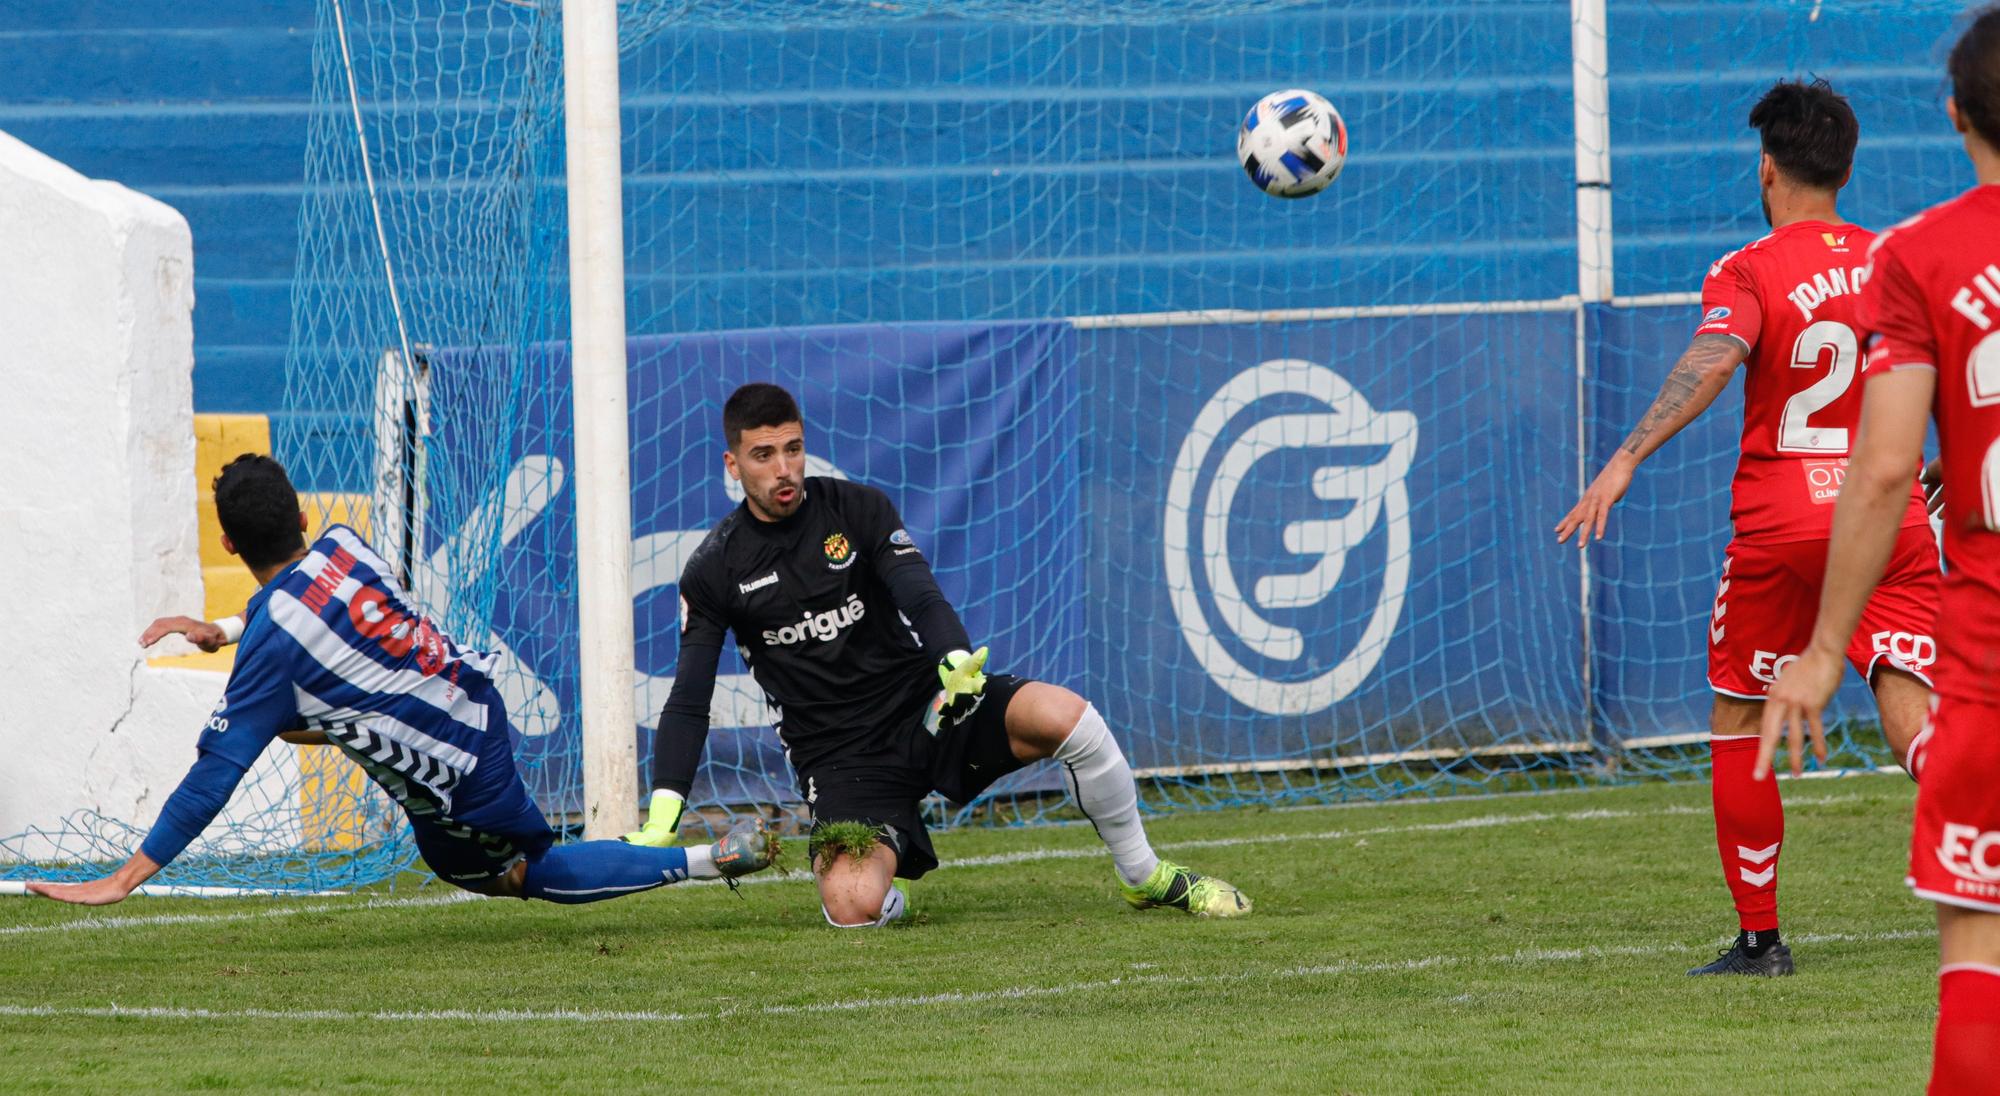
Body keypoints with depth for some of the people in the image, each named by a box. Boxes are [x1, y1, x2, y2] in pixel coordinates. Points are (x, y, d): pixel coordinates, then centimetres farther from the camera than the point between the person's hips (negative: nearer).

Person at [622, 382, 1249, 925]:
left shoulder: (858, 509, 0)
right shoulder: (714, 572, 0)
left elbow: (921, 597, -12)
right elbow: (688, 704, 0)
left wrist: (956, 662, -35)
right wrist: (662, 819, -10)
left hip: (924, 704, 1)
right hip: (841, 760, -1)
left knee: (1065, 716, -27)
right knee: (853, 909, -30)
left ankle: (1147, 878, -4)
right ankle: (886, 890, 11)